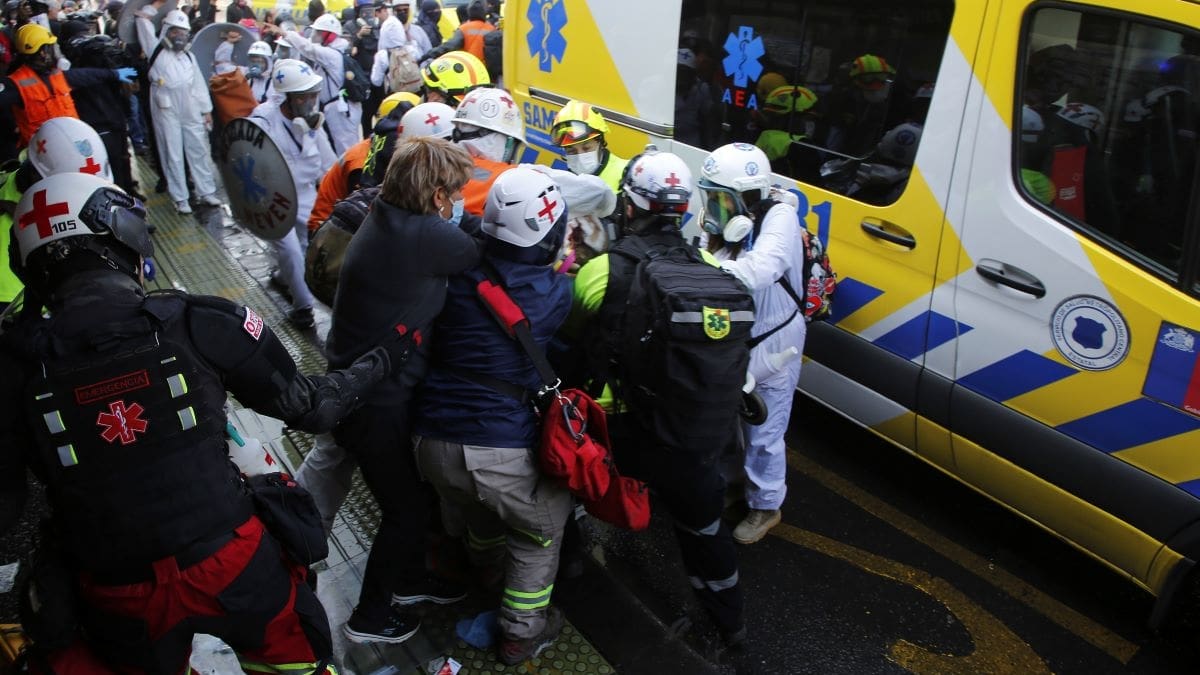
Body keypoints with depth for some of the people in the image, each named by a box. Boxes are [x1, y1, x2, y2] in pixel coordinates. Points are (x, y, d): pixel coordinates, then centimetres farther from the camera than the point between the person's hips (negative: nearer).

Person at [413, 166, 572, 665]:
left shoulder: (457, 274, 0)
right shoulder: (555, 292, -7)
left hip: (433, 442, 5)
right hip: (503, 451, -4)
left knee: (473, 504, 37)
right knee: (541, 530, 24)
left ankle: (483, 556, 65)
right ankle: (522, 633, 33)